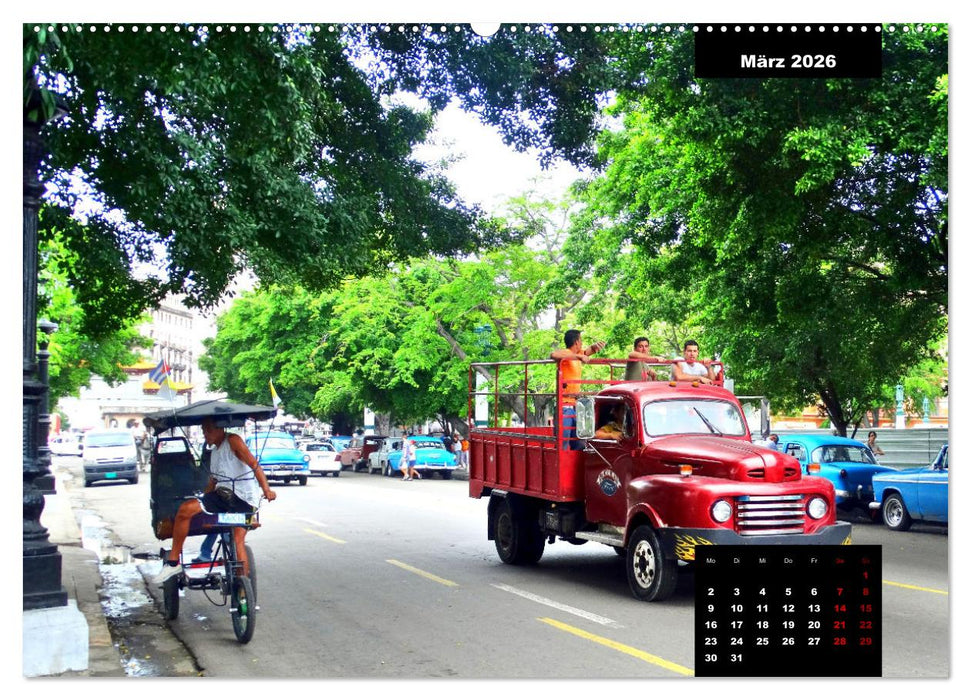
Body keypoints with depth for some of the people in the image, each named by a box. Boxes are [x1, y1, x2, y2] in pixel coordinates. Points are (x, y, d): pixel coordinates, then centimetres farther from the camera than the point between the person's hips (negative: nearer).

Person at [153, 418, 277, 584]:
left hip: (244, 499, -7)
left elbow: (254, 465, -18)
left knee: (238, 539, -18)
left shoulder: (233, 441, -7)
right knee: (185, 509, -13)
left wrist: (266, 490, -29)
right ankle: (173, 562, -9)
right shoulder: (215, 452, 17)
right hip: (222, 494, 7)